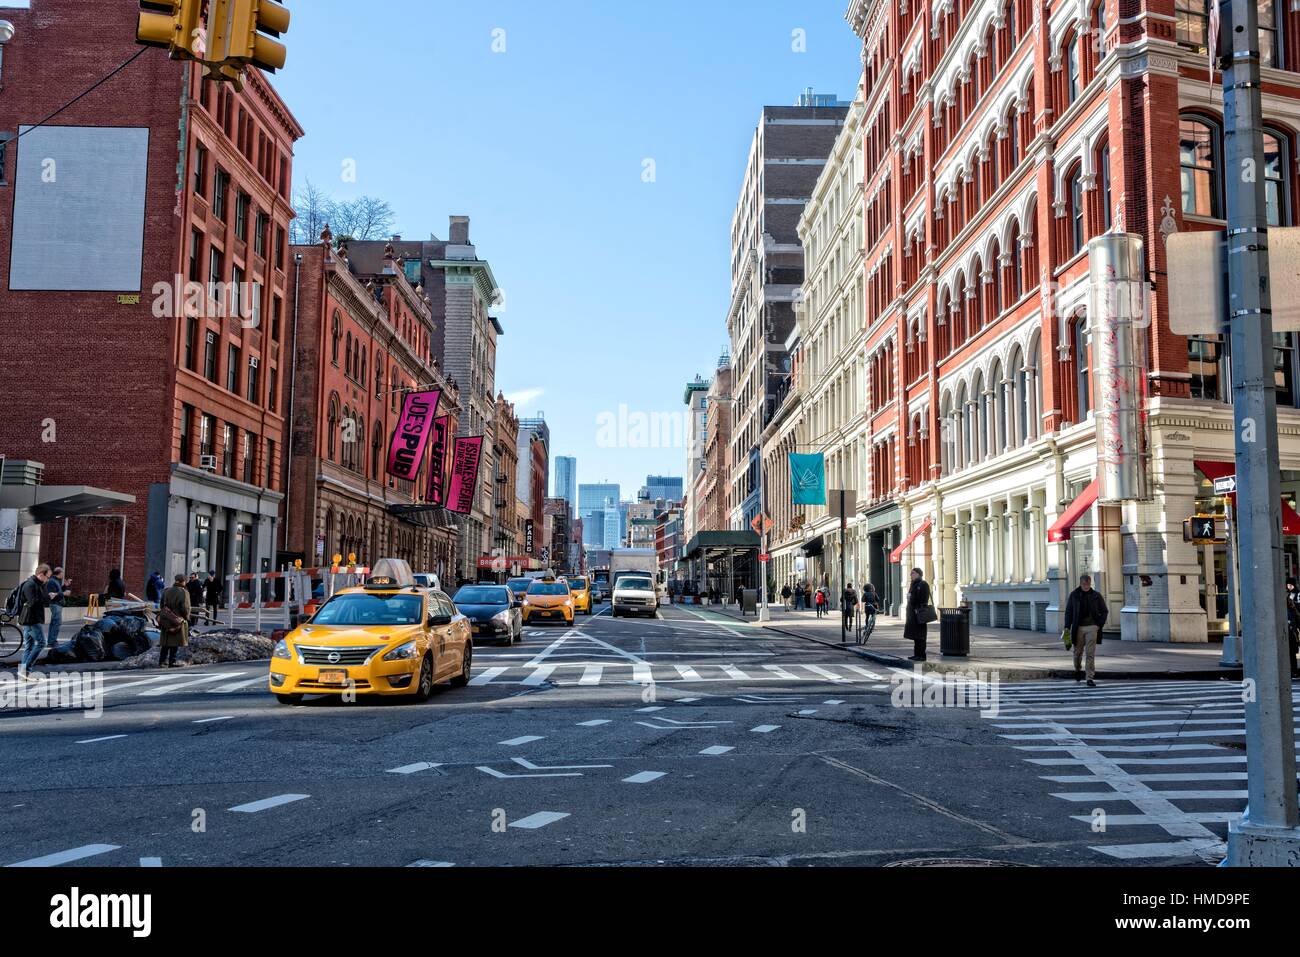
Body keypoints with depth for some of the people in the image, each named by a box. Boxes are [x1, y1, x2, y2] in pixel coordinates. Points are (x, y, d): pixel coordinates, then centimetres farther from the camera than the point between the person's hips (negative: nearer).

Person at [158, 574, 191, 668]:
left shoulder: (166, 591, 3)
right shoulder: (184, 593, -14)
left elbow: (161, 605, 9)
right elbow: (185, 608, -15)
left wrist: (164, 614, 18)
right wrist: (186, 618, 1)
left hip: (166, 621, 5)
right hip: (178, 621, -5)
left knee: (165, 644, 14)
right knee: (175, 644, 4)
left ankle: (162, 662, 18)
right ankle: (172, 662, 6)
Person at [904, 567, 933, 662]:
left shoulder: (923, 584, -10)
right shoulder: (914, 585, 19)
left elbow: (924, 600, -17)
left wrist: (919, 611, -22)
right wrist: (909, 613, 17)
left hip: (919, 613, -9)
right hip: (912, 613, 9)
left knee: (919, 635, -7)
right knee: (915, 635, 11)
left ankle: (921, 655, -5)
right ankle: (917, 654, 15)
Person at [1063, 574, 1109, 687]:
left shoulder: (1096, 595, 1)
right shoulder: (1074, 595, 1)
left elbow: (1104, 611, 9)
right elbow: (1068, 612, 5)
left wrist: (1100, 624, -1)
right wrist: (1067, 627, -3)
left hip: (1092, 627, -1)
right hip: (1078, 627, 1)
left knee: (1090, 653, -5)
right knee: (1078, 652, 12)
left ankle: (1090, 678, -2)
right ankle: (1078, 670, 39)